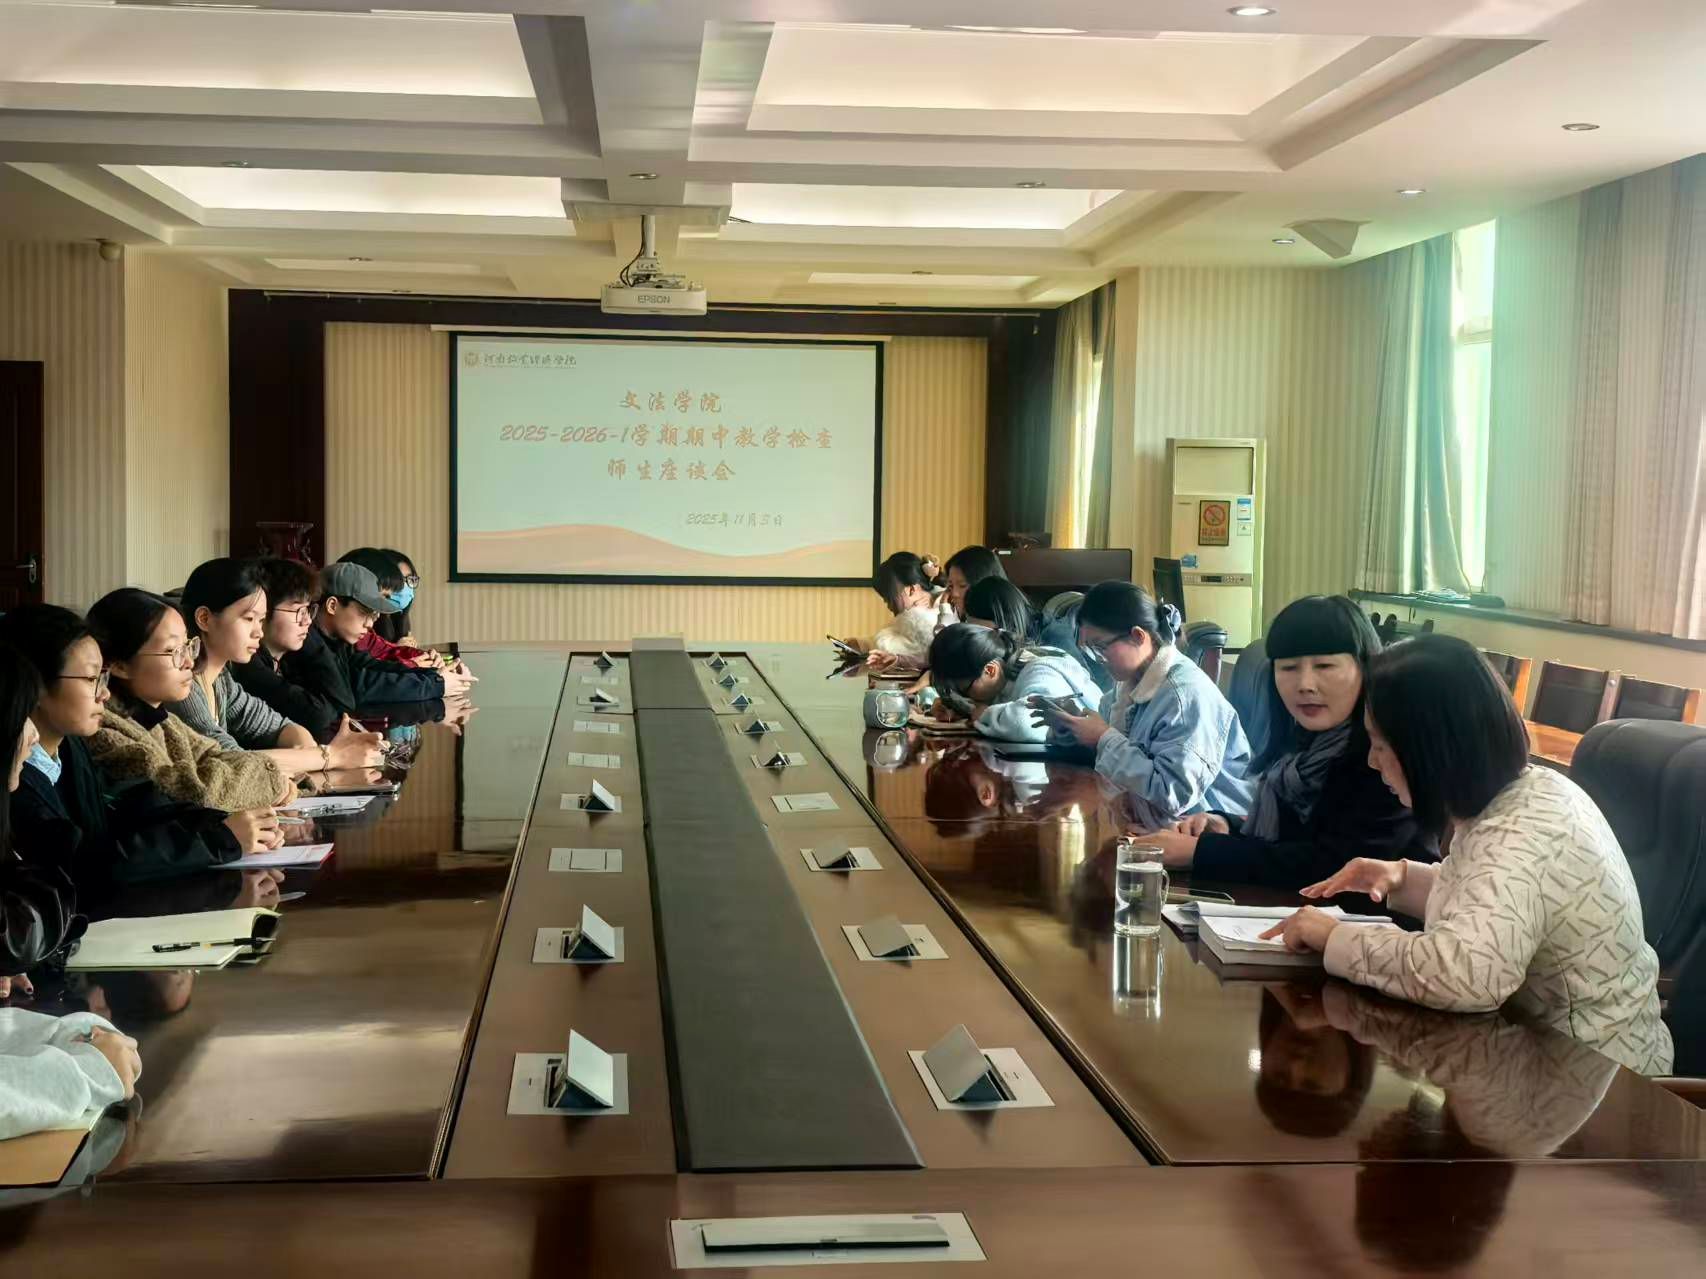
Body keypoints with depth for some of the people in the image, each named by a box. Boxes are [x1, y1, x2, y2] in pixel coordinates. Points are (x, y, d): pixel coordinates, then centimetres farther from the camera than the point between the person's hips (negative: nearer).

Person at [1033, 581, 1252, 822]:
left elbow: (1174, 793, -29)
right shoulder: (1131, 681, 8)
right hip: (1157, 825, 8)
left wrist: (1105, 739, -21)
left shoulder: (1187, 695, -21)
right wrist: (1069, 726, -1)